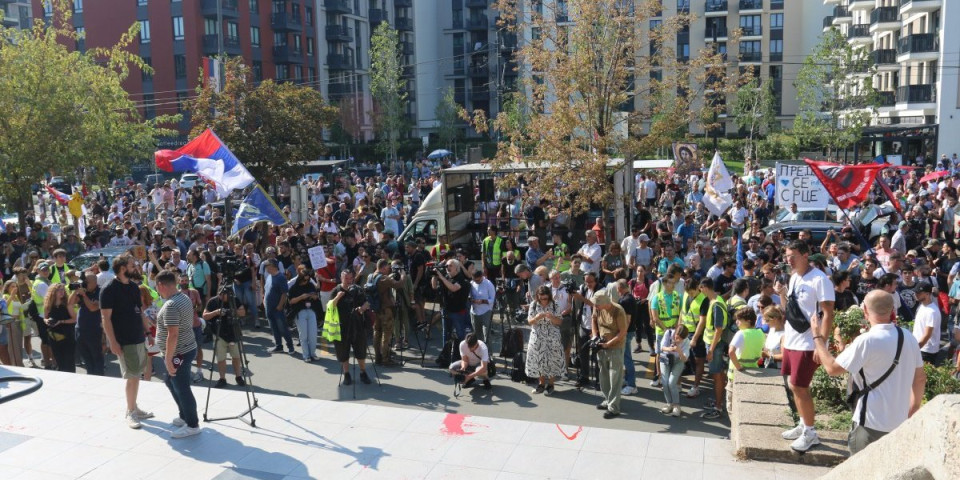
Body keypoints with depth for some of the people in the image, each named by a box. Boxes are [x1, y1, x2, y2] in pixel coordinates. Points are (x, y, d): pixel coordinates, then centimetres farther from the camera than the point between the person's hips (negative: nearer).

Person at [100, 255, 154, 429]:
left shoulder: (134, 287, 11)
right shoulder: (109, 290, -12)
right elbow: (105, 318, -14)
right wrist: (113, 342, -18)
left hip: (139, 337, 7)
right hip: (124, 341, -7)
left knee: (136, 375, 13)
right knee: (132, 376, -4)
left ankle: (134, 409, 23)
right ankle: (130, 413, 9)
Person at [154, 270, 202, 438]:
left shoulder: (171, 305, -24)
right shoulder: (184, 297, 8)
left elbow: (173, 335, -27)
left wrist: (168, 359, -21)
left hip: (179, 353, -10)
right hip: (187, 348, 10)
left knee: (182, 388, 1)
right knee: (171, 382, 23)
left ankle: (192, 425, 12)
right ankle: (184, 416, 34)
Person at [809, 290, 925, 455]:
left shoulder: (866, 341, -20)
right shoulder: (909, 338, 1)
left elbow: (832, 368, -14)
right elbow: (920, 378, 11)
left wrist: (817, 336, -3)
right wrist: (914, 408, 24)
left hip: (871, 424, -7)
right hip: (900, 423, 7)